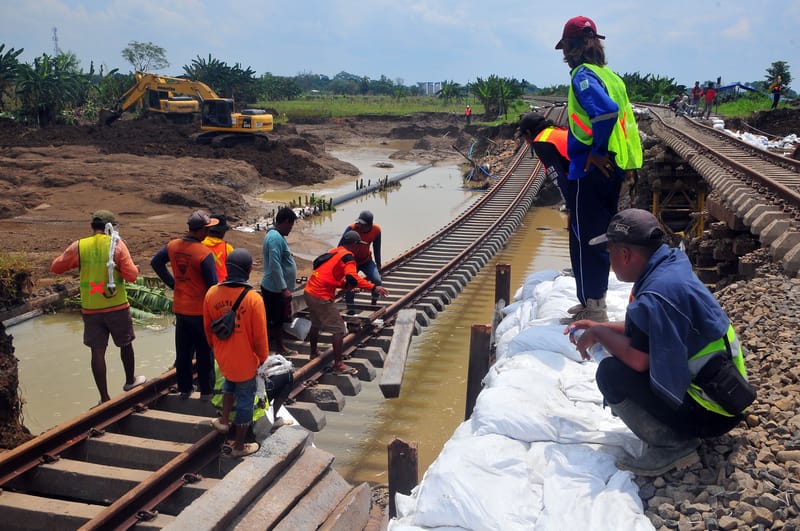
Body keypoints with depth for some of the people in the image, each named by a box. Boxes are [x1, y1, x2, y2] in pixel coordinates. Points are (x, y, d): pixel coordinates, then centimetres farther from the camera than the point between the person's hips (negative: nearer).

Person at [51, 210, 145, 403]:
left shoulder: (78, 246, -3)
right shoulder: (117, 244, -8)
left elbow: (56, 267, 6)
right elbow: (131, 275, -12)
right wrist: (135, 268, 9)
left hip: (90, 309, 1)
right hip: (117, 307, -1)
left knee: (97, 351, 6)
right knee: (126, 344, 21)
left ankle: (105, 397, 10)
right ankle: (130, 381, 39)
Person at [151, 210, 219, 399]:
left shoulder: (173, 246, -4)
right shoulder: (205, 254, -23)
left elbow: (155, 262, 11)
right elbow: (212, 284, -19)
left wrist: (172, 283, 11)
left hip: (180, 309, 6)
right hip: (201, 311, -6)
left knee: (183, 351, 18)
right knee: (204, 353, 9)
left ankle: (184, 388, 28)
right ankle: (206, 391, 19)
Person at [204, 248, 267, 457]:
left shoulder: (212, 293, -10)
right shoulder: (253, 298, -24)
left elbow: (207, 328, 3)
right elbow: (260, 335, -16)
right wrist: (262, 357, 1)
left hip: (222, 356, 5)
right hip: (246, 360, -4)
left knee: (230, 382, 35)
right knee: (245, 401, 13)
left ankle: (224, 421, 39)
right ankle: (239, 446, 26)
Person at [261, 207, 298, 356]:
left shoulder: (276, 235, 12)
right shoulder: (276, 238, -21)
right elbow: (275, 266, -27)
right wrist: (284, 289, -26)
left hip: (278, 288, 10)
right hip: (275, 289, -10)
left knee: (279, 321, 18)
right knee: (272, 323, -2)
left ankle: (280, 349, 29)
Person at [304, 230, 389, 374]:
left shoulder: (333, 252, 16)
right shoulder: (348, 256, -10)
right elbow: (352, 277, -27)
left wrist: (346, 285, 13)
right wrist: (373, 287, -28)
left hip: (309, 292, 9)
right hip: (321, 297, -9)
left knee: (316, 324, 28)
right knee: (339, 329, -3)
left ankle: (314, 354, 44)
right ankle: (338, 365, -2)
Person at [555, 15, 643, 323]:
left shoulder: (583, 75, -13)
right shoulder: (610, 76, 13)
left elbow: (606, 111, -30)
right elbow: (621, 115, 18)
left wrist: (596, 152, -21)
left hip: (590, 171, -9)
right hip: (612, 168, 9)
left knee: (584, 238, -1)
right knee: (600, 237, 17)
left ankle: (592, 309, 4)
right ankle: (595, 302, 28)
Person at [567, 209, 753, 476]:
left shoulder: (656, 294, -27)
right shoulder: (672, 266, 3)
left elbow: (638, 359, -25)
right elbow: (651, 330, 16)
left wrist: (599, 334, -8)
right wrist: (599, 327, 14)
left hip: (711, 413, -10)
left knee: (611, 372, -17)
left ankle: (672, 446, -7)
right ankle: (680, 434, 13)